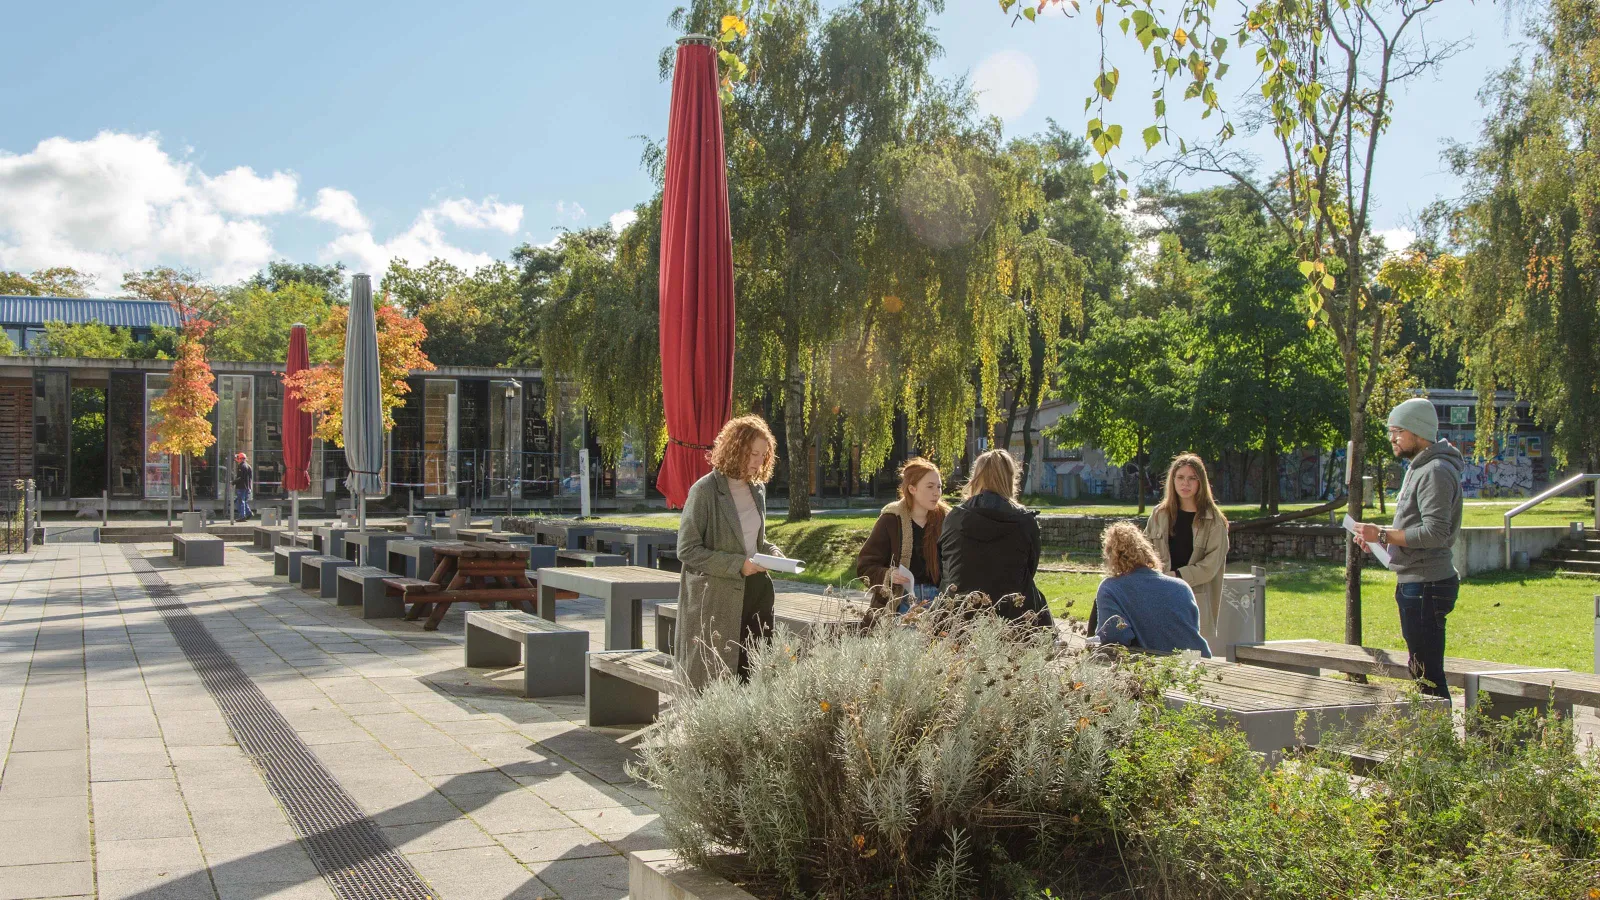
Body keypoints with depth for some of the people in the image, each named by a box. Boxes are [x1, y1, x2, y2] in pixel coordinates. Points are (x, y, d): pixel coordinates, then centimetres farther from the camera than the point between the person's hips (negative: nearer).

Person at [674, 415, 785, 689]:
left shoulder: (757, 489, 12)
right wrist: (737, 564, -19)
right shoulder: (705, 490, -10)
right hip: (716, 601, -6)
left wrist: (773, 553, 2)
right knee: (714, 684, -1)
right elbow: (687, 550, -12)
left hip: (756, 594, 6)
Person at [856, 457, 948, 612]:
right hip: (900, 604, -2)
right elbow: (864, 566, 0)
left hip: (937, 603, 2)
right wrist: (888, 576, -18)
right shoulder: (891, 520, -2)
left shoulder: (945, 519, 5)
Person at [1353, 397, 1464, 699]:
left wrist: (1383, 534, -19)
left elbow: (1435, 533, -24)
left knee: (1428, 673, -9)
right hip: (1414, 583, 11)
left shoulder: (1436, 471, -15)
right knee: (1421, 671, 15)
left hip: (1427, 584, -11)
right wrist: (1380, 539, 9)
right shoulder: (1418, 467, 18)